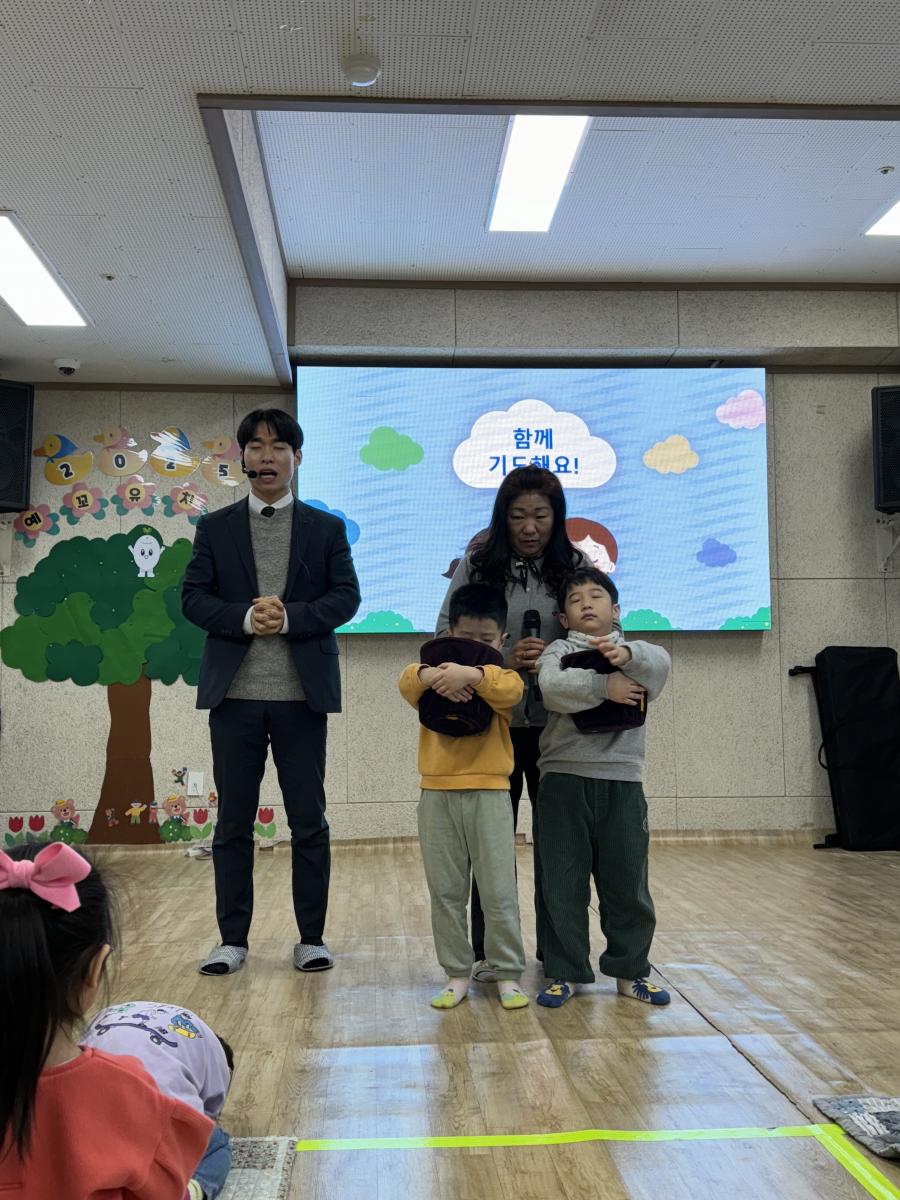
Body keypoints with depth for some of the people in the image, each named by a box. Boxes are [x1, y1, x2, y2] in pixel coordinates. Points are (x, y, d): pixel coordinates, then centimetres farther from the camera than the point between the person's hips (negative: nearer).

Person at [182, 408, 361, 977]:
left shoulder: (326, 528, 8)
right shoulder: (215, 528, 10)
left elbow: (346, 596, -2)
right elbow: (193, 597, 2)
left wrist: (289, 617, -16)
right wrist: (245, 617, -15)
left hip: (301, 694, -1)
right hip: (234, 693, 1)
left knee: (309, 822, 5)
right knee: (233, 821, 8)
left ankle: (312, 938, 17)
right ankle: (233, 938, 19)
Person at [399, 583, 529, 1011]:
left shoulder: (501, 676, 6)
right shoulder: (430, 683, 11)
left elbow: (511, 689, -19)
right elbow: (409, 680, -12)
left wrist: (470, 674, -36)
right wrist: (435, 677, -34)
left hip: (488, 793, -2)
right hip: (437, 794, 2)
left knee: (499, 892, 1)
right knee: (445, 892, 8)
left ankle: (507, 974, 14)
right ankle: (456, 973, 20)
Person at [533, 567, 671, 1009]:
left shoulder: (636, 654, 9)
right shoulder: (559, 650, 5)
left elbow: (659, 663, -16)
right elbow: (552, 686, -18)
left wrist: (625, 654, -36)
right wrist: (603, 686, -21)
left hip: (621, 781, 2)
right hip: (564, 779, -1)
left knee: (628, 882, 9)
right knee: (562, 883, 5)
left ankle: (629, 971, 24)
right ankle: (563, 973, 17)